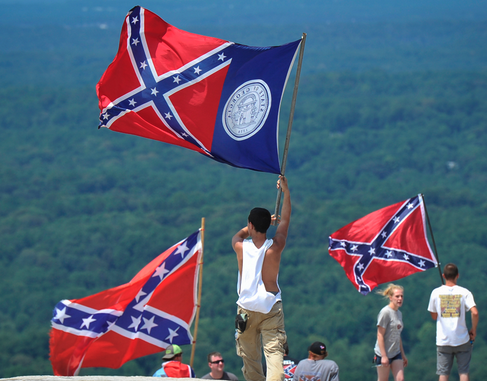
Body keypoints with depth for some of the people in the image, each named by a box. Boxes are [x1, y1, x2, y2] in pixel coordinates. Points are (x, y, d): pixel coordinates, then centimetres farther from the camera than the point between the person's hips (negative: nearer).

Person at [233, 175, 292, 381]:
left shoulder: (241, 247, -4)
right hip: (271, 308, -1)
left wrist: (258, 223, 33)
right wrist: (286, 191, 18)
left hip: (247, 308, 1)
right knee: (274, 352, -12)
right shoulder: (275, 247, -6)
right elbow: (285, 220, 10)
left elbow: (238, 234, 23)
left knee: (250, 357, 10)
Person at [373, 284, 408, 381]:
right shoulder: (385, 312, -14)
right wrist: (384, 356, -20)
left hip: (396, 354, 7)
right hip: (384, 353, -7)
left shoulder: (399, 313, 11)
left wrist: (403, 354, 22)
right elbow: (380, 335, -17)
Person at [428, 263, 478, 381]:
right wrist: (473, 329, -1)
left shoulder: (436, 292, -1)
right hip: (462, 340, -1)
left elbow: (434, 316, 8)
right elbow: (475, 313, -16)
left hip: (443, 340, 1)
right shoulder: (464, 292, -4)